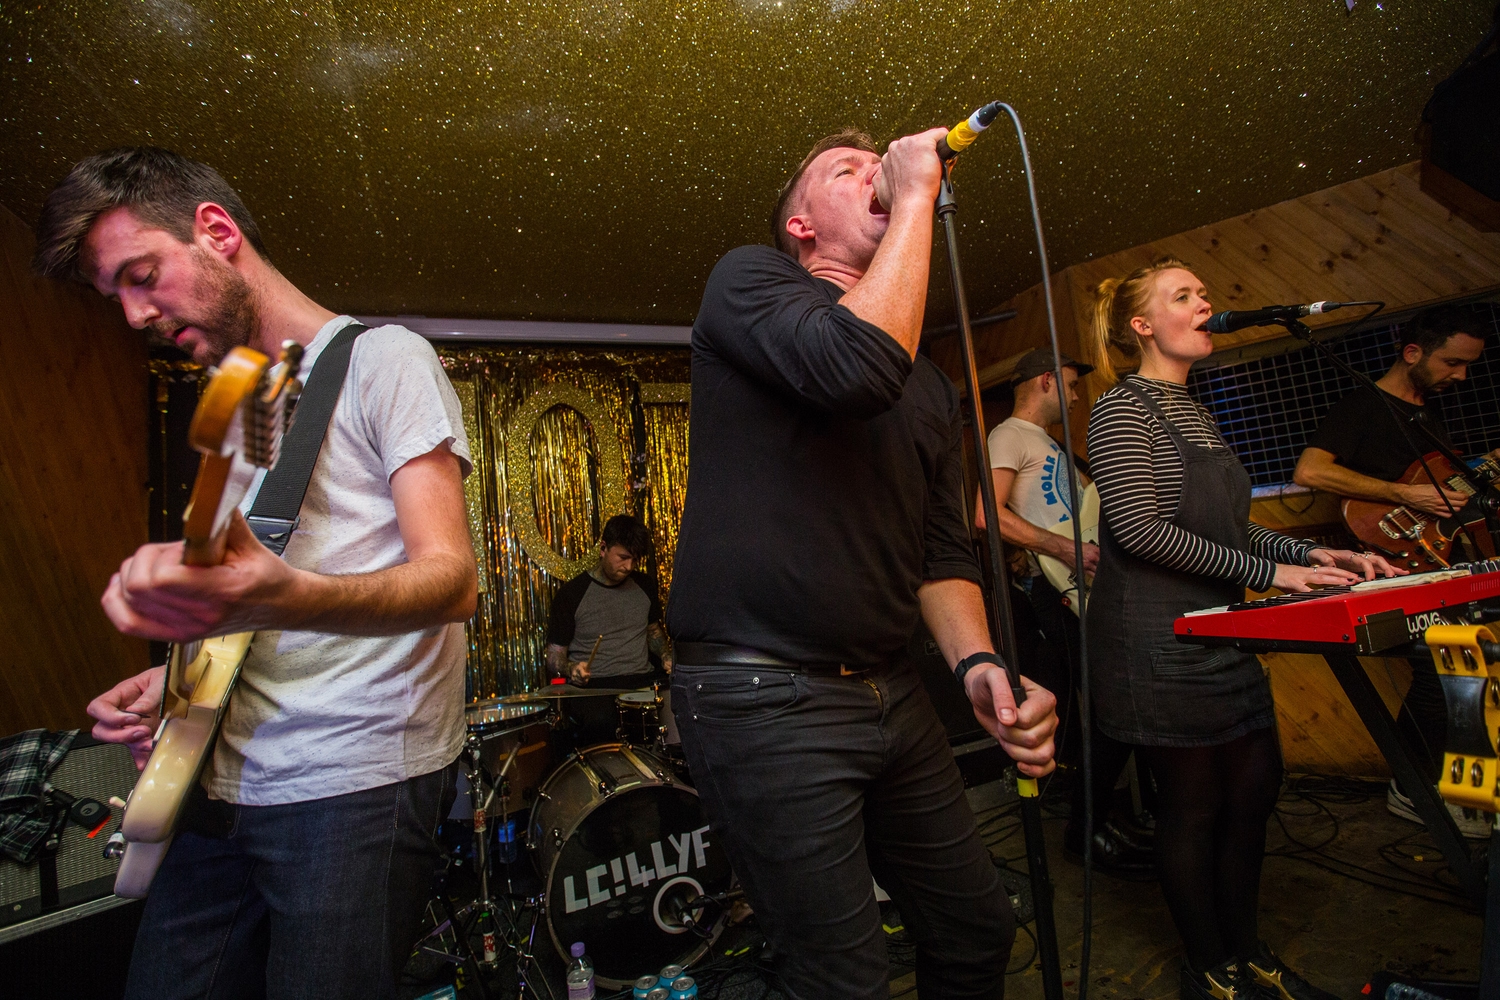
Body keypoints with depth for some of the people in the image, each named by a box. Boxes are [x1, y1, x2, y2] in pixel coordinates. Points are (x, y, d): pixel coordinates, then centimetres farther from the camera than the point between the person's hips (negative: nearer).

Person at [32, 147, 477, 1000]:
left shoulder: (380, 358, -7)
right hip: (225, 785, 8)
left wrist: (281, 600, -36)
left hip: (357, 785, -7)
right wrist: (181, 677, 7)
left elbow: (451, 580, -19)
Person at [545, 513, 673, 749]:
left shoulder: (644, 585, 9)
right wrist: (570, 668, -20)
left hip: (642, 679, 4)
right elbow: (554, 655, 2)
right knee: (600, 720, -38)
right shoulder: (571, 594, -4)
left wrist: (666, 655, 5)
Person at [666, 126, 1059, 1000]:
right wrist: (920, 194, -11)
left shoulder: (932, 385, 15)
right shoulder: (750, 280, -2)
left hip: (893, 696, 7)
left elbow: (944, 551, 11)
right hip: (766, 698, -6)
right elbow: (858, 363, -24)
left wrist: (978, 663, -7)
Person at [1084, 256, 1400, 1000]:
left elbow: (1229, 527, 20)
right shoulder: (1122, 409, -11)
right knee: (1192, 806, 4)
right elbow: (1140, 529, -20)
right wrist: (1267, 572, -17)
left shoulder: (1196, 414, 17)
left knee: (1255, 792, 16)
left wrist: (1313, 556, 6)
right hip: (1160, 646, -9)